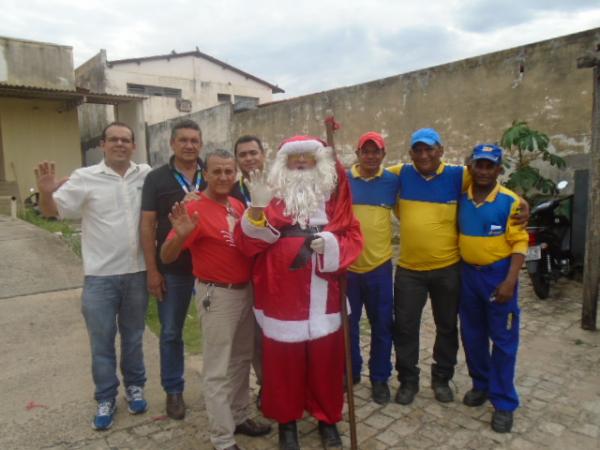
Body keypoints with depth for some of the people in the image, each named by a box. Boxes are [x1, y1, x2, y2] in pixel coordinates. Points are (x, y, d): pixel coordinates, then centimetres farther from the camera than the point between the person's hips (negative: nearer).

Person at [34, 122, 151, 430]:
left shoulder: (147, 175, 0)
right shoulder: (85, 177, -6)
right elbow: (52, 211, -6)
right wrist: (46, 193, -28)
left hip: (137, 272, 2)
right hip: (100, 276, -2)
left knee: (133, 337, 18)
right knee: (102, 342, 10)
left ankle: (134, 386, 36)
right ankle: (106, 398, 28)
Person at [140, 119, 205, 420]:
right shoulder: (156, 178, -2)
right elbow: (148, 225, -3)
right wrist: (152, 270, -7)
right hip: (172, 269, 0)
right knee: (171, 333, 11)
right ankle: (173, 390, 30)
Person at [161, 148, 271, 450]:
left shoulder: (238, 205, 4)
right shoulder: (194, 209, -17)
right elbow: (166, 257, -19)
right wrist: (181, 235, -38)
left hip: (246, 290, 8)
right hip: (217, 295, -7)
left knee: (242, 359, 20)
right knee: (217, 370, 4)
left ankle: (239, 417, 39)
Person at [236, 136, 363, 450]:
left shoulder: (334, 193, 6)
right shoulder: (272, 194, 1)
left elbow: (353, 237, 4)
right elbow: (248, 244, -7)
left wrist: (333, 244, -17)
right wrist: (258, 208, -22)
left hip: (323, 297, 2)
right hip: (281, 294, -1)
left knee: (326, 361, 13)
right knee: (283, 362, 10)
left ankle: (328, 419, 36)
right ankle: (286, 421, 33)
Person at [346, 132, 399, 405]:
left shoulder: (393, 181, 3)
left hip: (379, 265, 1)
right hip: (346, 265, 0)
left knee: (382, 325, 10)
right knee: (347, 324, 13)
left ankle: (380, 378, 29)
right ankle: (350, 372, 34)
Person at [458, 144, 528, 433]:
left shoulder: (510, 201, -10)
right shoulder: (461, 199, 0)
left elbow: (519, 243, -10)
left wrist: (510, 281, -18)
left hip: (498, 274, -4)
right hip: (467, 273, 4)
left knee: (503, 340, 4)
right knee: (472, 336, 15)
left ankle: (504, 402, 16)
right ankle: (481, 384, 35)